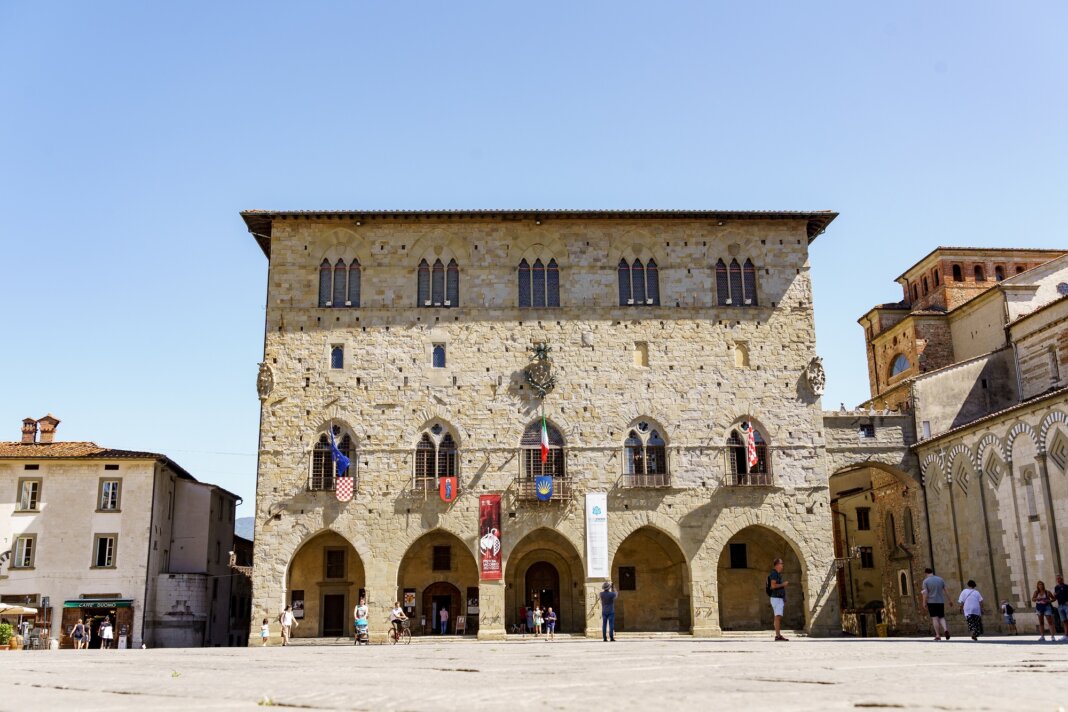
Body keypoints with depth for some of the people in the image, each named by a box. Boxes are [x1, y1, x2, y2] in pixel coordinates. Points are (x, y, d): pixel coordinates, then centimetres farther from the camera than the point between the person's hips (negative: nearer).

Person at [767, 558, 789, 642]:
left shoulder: (778, 574, 19)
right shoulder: (774, 574, -11)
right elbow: (773, 586, -22)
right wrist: (783, 584, -12)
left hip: (779, 598, 10)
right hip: (776, 598, -10)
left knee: (779, 617, 7)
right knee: (778, 617, -15)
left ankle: (779, 635, 8)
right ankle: (778, 636, -21)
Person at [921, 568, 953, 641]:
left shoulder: (926, 581, -5)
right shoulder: (940, 579, 7)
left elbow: (925, 593, -11)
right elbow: (946, 590, 8)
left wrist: (924, 602, -4)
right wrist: (950, 600, 14)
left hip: (931, 602, -3)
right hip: (941, 601, 3)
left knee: (935, 618, 0)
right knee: (941, 617, 10)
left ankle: (938, 635, -2)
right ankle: (946, 629, -16)